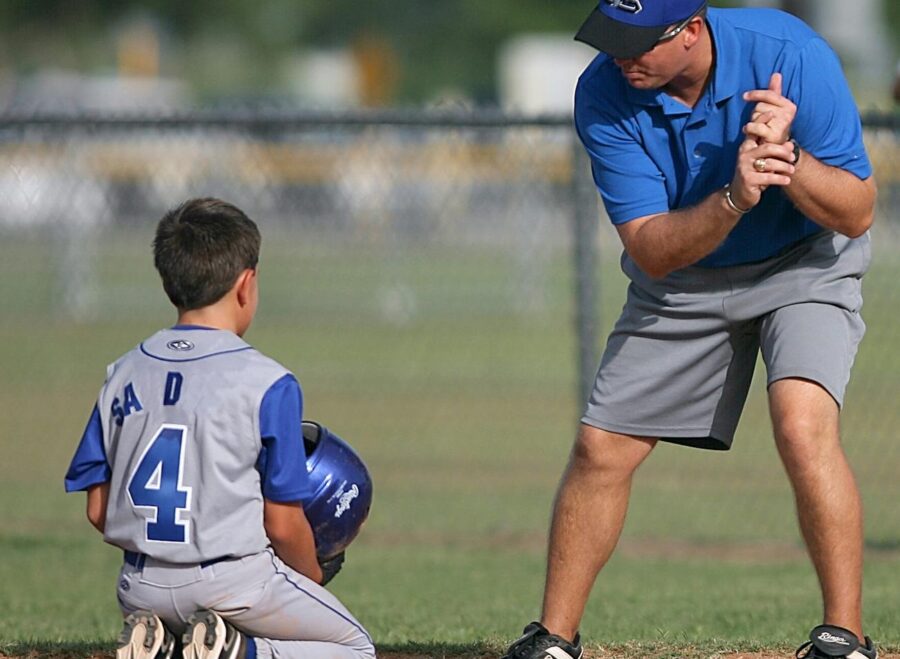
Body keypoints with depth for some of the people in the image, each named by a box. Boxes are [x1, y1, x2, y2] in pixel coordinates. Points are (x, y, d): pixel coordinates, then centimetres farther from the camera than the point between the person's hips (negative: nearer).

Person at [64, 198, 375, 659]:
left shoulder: (123, 376, 5)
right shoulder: (268, 384, -11)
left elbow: (98, 510, 6)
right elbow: (283, 524, -8)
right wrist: (313, 575, 12)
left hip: (143, 592, 5)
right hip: (234, 585, -5)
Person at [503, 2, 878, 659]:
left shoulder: (789, 55, -29)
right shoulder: (604, 94, -22)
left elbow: (857, 213, -23)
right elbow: (652, 252, -25)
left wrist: (787, 159, -42)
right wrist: (735, 199, -42)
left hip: (804, 266, -3)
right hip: (683, 282, 3)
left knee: (803, 427, -26)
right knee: (600, 450, 0)